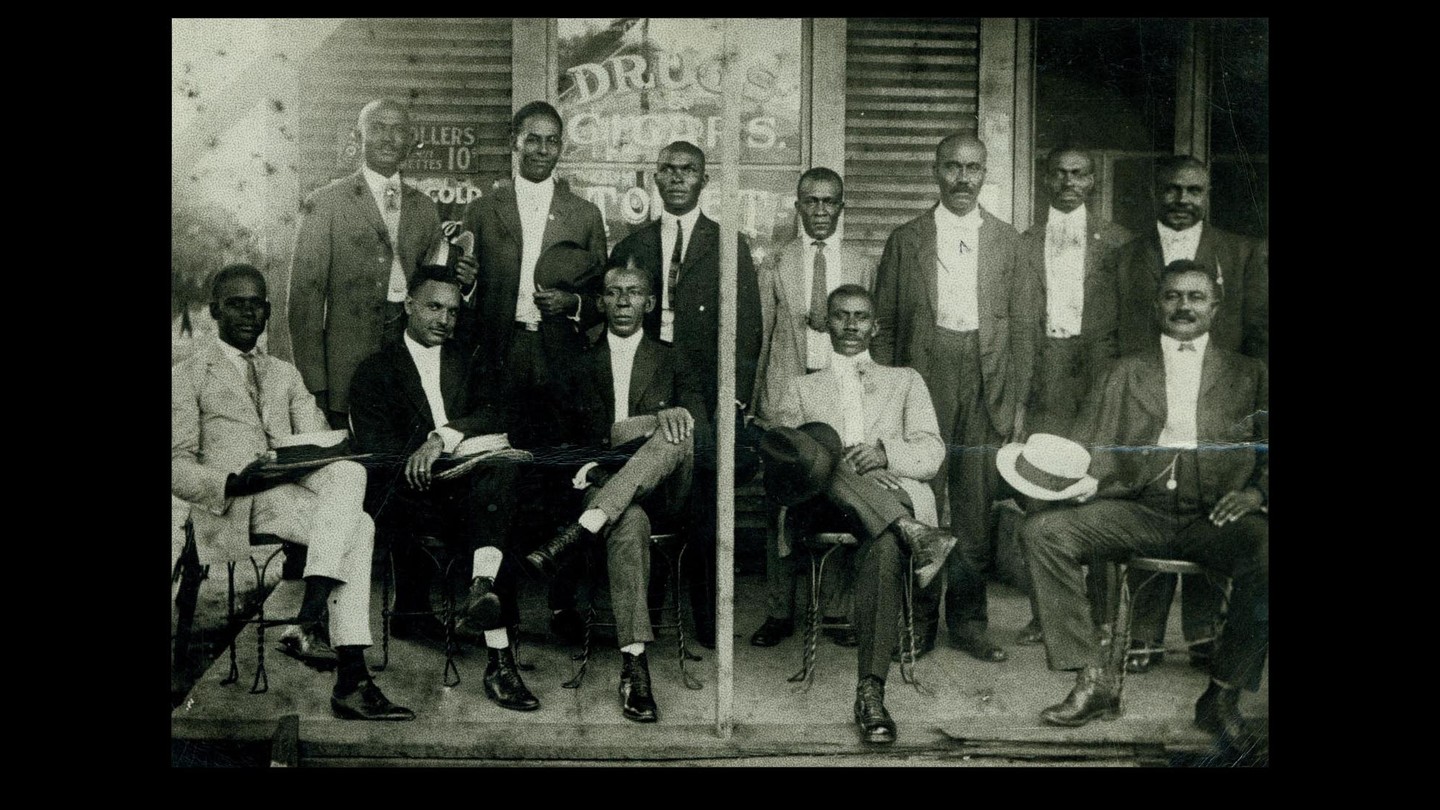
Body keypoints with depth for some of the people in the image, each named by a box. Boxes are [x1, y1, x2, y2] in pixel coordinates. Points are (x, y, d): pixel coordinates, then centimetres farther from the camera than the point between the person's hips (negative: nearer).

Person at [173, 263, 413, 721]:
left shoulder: (285, 374, 28)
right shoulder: (188, 377, 14)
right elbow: (177, 467, 2)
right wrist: (232, 483, -19)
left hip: (293, 489, 5)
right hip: (233, 508, -5)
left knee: (348, 472, -31)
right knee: (355, 526, -31)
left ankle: (308, 621, -36)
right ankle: (350, 682, -36)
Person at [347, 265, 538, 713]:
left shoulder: (468, 361, 25)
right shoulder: (376, 370, 16)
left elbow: (495, 413, 4)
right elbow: (378, 449, -1)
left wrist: (445, 437, -18)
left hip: (467, 486, 3)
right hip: (412, 492, -3)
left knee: (499, 470, -36)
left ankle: (482, 585, -52)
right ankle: (499, 658, -40)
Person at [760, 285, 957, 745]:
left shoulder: (905, 381, 30)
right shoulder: (801, 388, 31)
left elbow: (931, 453, 14)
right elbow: (778, 451, 12)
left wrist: (884, 452, -9)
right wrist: (816, 456, -12)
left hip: (888, 491, 0)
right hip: (814, 505, 1)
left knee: (884, 544, -39)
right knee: (821, 438, -35)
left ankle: (871, 693, -40)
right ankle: (911, 532, -40)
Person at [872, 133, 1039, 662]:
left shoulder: (1008, 242, 11)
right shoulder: (905, 240, 9)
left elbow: (1023, 325, 10)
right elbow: (884, 323, 7)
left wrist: (1016, 399, 3)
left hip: (987, 381, 1)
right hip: (923, 377, -1)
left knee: (977, 507, 3)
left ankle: (968, 621, 15)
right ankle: (918, 621, 10)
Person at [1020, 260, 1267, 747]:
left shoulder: (1248, 375, 19)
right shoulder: (1126, 372, 21)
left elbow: (1266, 452, 12)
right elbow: (1091, 446, 14)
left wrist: (1256, 492, -10)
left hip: (1215, 518, -1)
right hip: (1138, 511, 2)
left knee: (1265, 550, -35)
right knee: (1043, 530, -22)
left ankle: (1223, 695, -18)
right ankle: (1096, 680, -17)